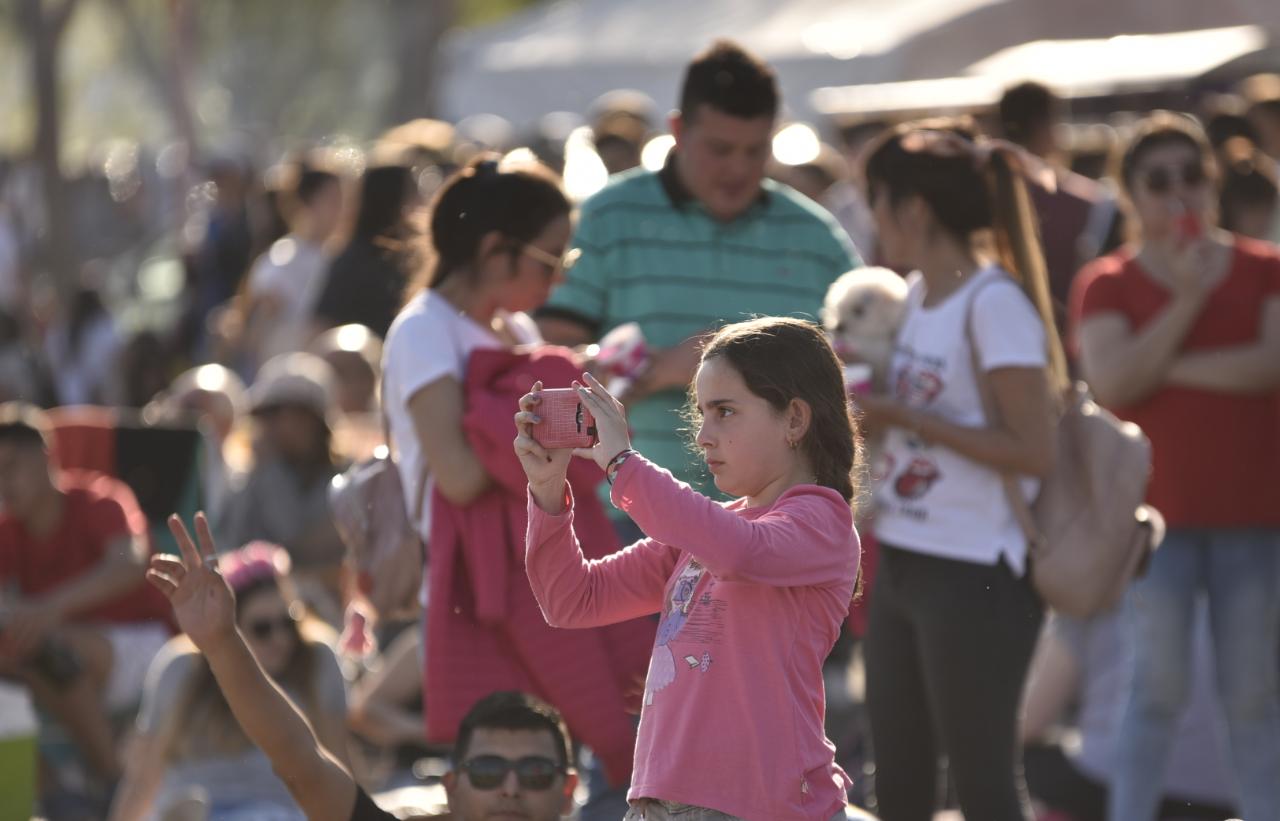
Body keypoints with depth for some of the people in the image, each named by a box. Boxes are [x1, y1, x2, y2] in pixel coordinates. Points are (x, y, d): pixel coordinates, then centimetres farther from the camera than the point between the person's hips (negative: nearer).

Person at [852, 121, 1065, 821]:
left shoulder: (994, 303, -15)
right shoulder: (917, 294, 10)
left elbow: (1033, 449, -19)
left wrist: (906, 418, -18)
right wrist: (865, 407, 4)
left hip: (973, 577, -9)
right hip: (902, 564, 9)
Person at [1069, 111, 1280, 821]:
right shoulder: (1107, 285, 4)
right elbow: (1111, 381, -12)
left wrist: (1168, 367, -12)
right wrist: (1187, 299, -15)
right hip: (1157, 514, -1)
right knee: (1158, 688, -3)